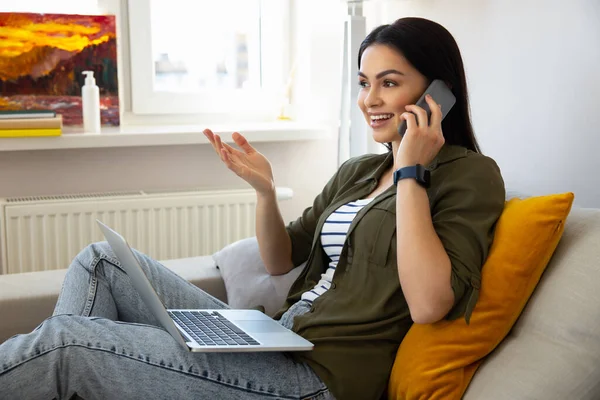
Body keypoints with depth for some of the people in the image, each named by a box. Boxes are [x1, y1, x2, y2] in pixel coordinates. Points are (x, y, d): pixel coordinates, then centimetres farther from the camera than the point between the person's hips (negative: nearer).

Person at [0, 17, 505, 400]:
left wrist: (409, 173, -18)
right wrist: (265, 190, 1)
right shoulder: (357, 171, 16)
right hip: (274, 341, 9)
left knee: (62, 342, -16)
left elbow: (427, 305, -21)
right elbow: (280, 262, 18)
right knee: (102, 261, 5)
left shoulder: (471, 175, -6)